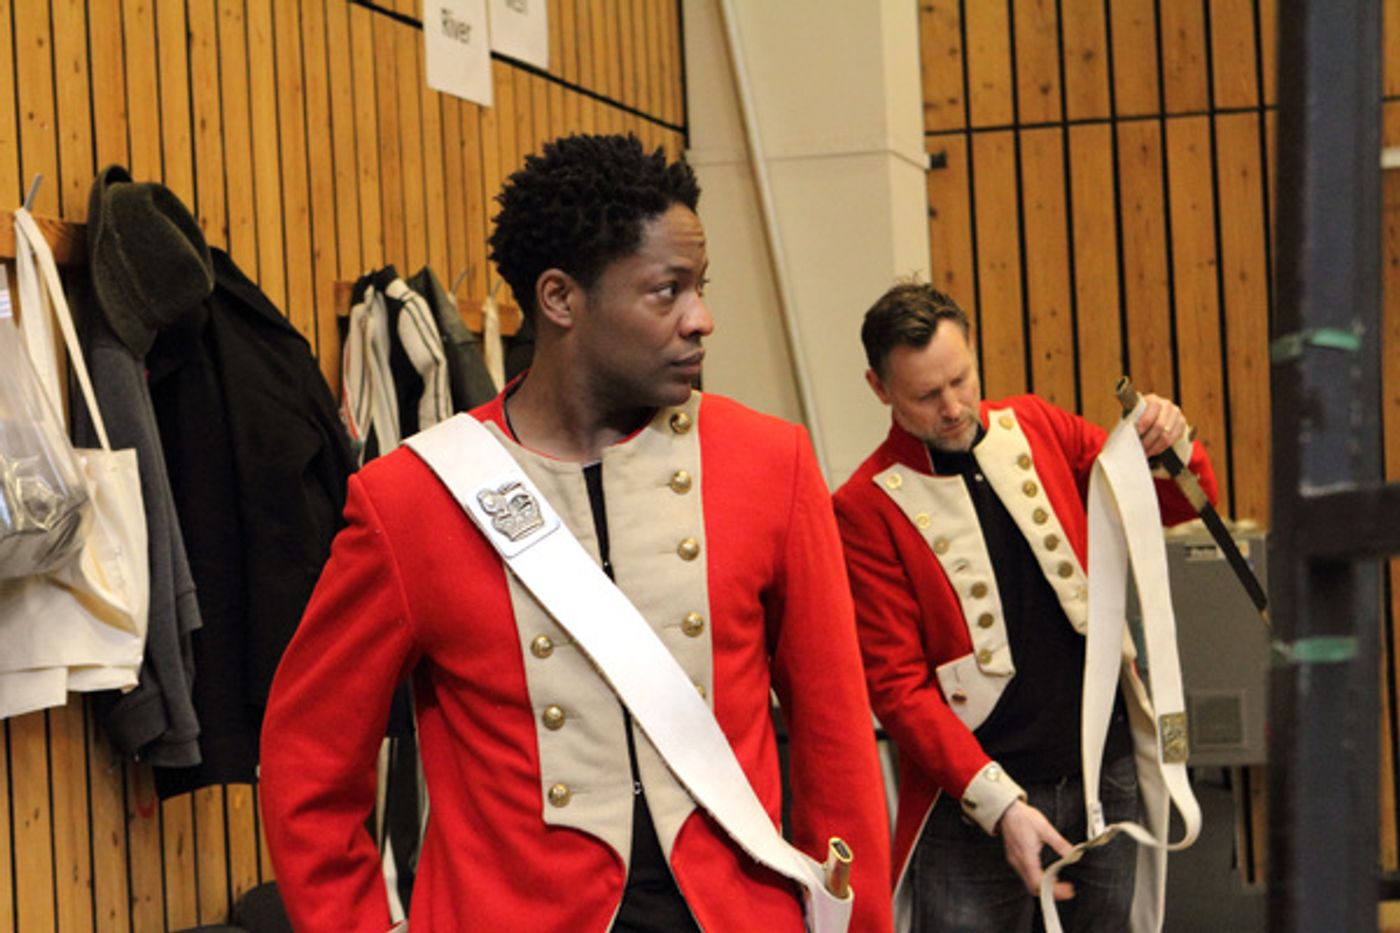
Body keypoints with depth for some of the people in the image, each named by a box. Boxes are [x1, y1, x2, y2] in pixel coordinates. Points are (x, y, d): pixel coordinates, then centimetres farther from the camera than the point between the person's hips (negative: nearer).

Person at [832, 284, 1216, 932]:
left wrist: (1169, 446, -7)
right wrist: (999, 803, -19)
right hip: (976, 796, -4)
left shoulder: (1035, 429, 6)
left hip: (1106, 767, 4)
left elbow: (1180, 502, 17)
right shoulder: (866, 507, -8)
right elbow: (897, 684, -10)